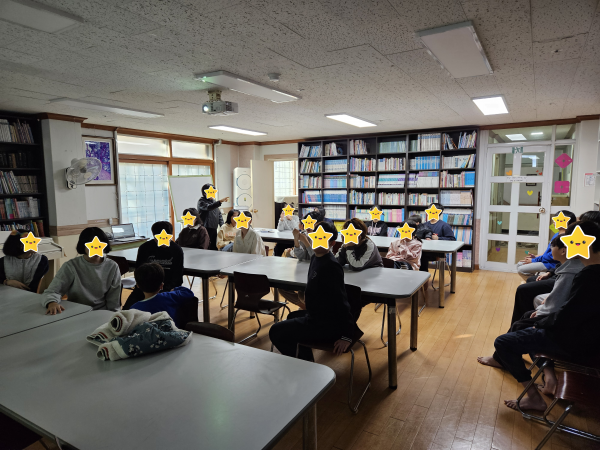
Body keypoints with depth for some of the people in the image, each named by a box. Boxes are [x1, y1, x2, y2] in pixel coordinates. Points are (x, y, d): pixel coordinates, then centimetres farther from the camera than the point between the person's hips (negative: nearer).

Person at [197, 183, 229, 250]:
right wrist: (220, 201, -42)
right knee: (207, 248, -9)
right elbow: (209, 207, -30)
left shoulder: (213, 201, 16)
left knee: (214, 247, 10)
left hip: (214, 229, 8)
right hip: (206, 230, -7)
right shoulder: (201, 202, -8)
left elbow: (219, 214, 21)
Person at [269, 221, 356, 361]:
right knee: (292, 316, 36)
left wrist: (347, 336, -25)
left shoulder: (330, 266, -25)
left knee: (275, 331, -6)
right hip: (317, 315, 11)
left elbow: (341, 300, -27)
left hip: (326, 325, -11)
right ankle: (306, 359, 41)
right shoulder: (316, 258, 4)